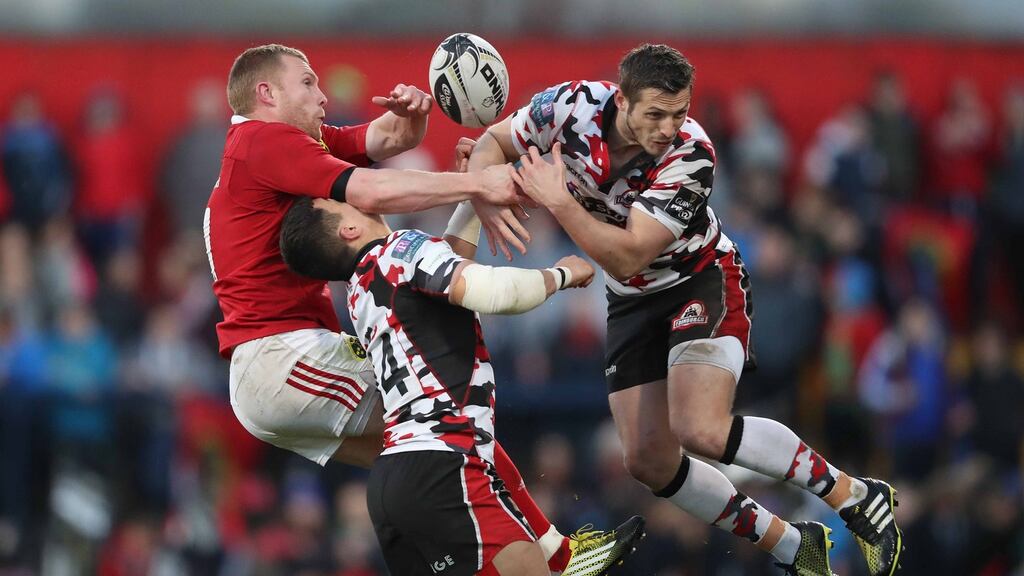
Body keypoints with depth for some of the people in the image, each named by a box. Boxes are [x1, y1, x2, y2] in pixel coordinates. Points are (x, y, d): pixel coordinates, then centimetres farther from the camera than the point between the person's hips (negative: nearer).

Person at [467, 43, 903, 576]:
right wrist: (486, 197, -24)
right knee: (648, 461, -1)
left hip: (702, 281, -6)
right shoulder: (571, 107, -20)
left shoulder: (691, 156, -31)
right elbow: (493, 143, -3)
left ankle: (855, 497, -10)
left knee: (701, 431, -27)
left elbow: (629, 256, -32)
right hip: (633, 302, 6)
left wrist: (557, 202, -37)